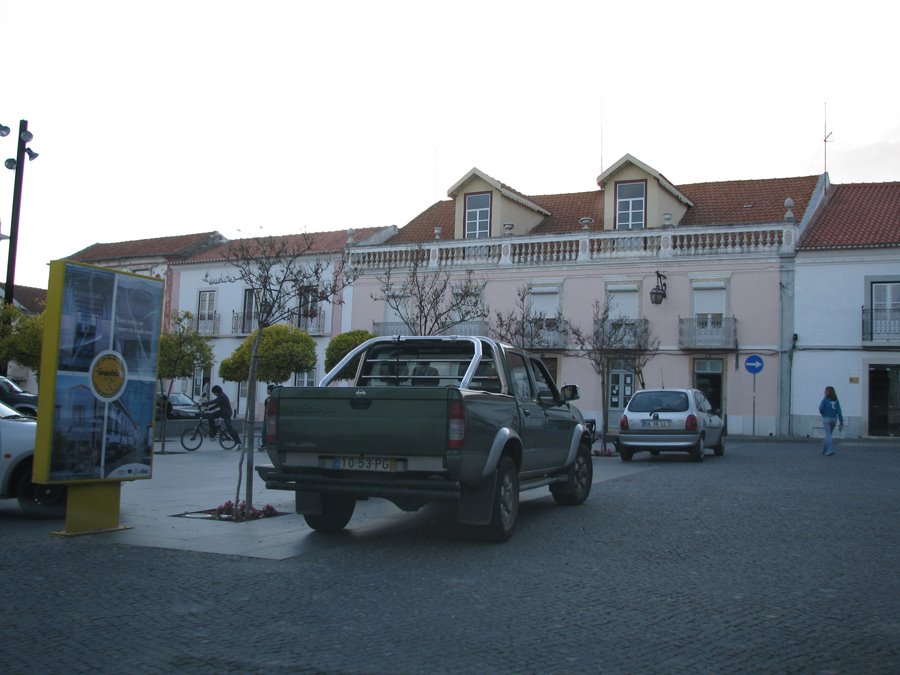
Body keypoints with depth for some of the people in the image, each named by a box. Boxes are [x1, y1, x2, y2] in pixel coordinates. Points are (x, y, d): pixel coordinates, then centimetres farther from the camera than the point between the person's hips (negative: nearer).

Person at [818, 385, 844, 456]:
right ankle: (824, 450, 25)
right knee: (828, 434, 17)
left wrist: (822, 413, 5)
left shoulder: (825, 399, -7)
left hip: (826, 418, -5)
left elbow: (821, 408, -18)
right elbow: (839, 411, 1)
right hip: (834, 419, 5)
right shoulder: (836, 400, 7)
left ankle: (831, 450, -22)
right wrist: (841, 422, 0)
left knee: (828, 435, -6)